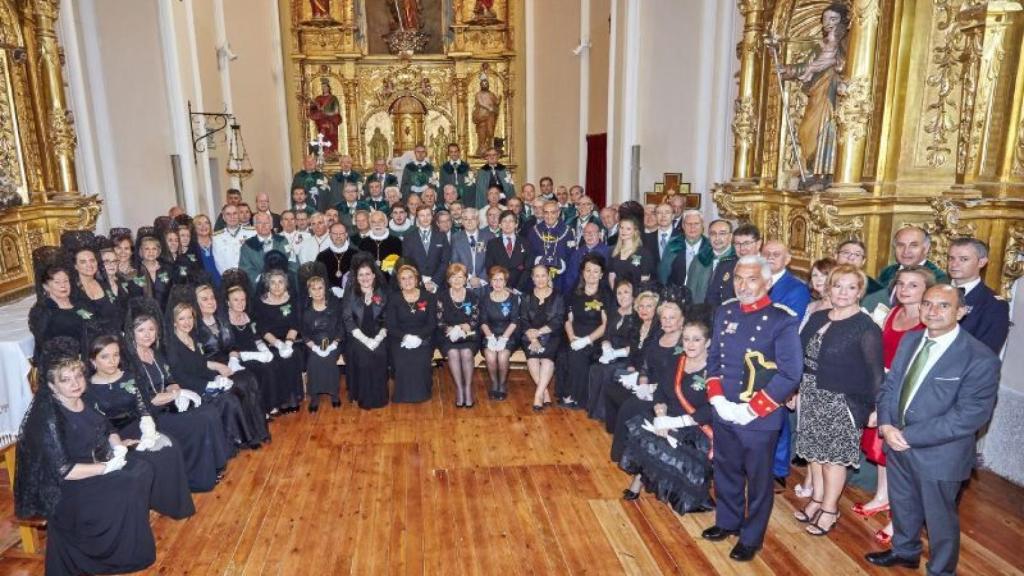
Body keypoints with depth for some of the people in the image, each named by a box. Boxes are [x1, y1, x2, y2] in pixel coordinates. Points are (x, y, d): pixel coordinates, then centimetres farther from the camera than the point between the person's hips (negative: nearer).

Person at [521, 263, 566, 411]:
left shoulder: (557, 297, 8)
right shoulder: (527, 298, 13)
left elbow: (559, 320, -2)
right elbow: (523, 321, 3)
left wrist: (540, 331, -14)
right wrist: (532, 338, -15)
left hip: (551, 335, -1)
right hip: (531, 336, 1)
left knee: (547, 357, -30)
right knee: (532, 357, -29)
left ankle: (538, 394, -30)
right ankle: (545, 393, -21)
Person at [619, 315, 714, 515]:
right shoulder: (676, 361, 7)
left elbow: (711, 410, -19)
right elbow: (661, 391, 4)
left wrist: (677, 422, -24)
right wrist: (660, 415, -15)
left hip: (699, 430, -6)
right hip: (671, 420, 6)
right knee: (640, 432, -15)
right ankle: (639, 481, 0)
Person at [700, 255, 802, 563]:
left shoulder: (783, 319, -15)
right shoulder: (725, 311, 2)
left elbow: (790, 374, -16)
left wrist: (752, 410, -18)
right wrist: (717, 398, -5)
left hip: (760, 418, -5)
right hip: (722, 413, 5)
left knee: (758, 479, 12)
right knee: (726, 472, 21)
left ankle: (751, 538, 32)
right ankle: (728, 521, 44)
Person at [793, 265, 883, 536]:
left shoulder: (866, 327, -11)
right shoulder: (817, 318, 5)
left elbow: (875, 371, -11)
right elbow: (800, 355, 9)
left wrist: (875, 408, -14)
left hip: (842, 402, -5)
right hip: (811, 397, 6)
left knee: (833, 455, 6)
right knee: (813, 450, 14)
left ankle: (829, 509, 22)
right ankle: (817, 499, 31)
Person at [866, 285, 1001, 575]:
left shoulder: (980, 358, -20)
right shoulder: (910, 340, 1)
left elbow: (969, 416, -23)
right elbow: (890, 385, 6)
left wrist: (909, 437, -22)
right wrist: (886, 425, -12)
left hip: (938, 454, -6)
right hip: (898, 443, 6)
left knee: (939, 519, 15)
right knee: (902, 506, 26)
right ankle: (905, 551, 51)